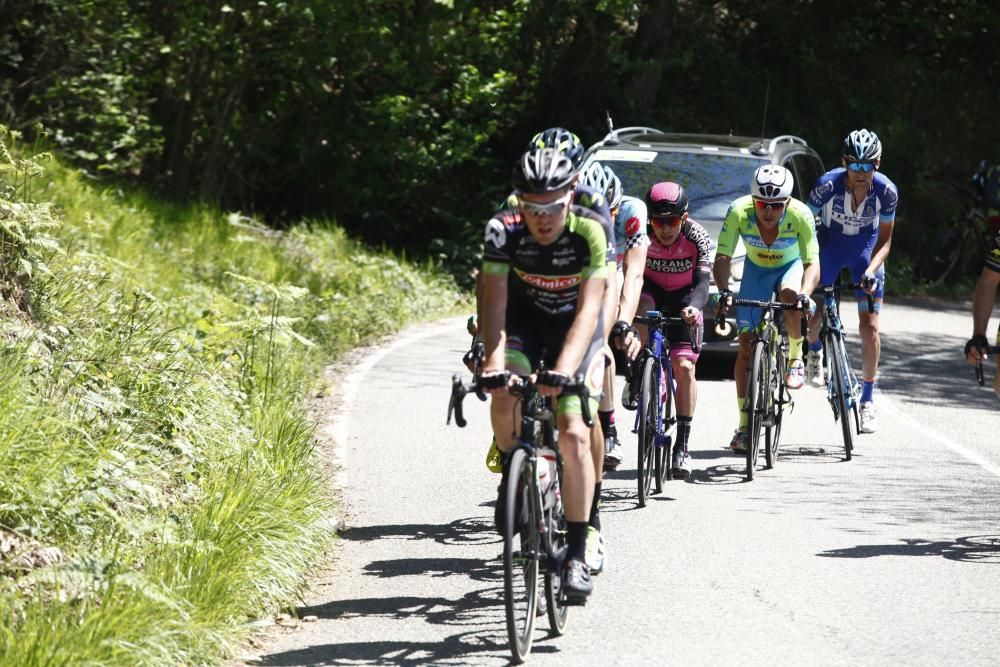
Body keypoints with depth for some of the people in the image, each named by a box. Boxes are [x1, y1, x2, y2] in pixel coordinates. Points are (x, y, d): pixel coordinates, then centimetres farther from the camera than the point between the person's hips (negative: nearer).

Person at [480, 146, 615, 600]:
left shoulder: (592, 231, -29)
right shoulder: (503, 230, -25)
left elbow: (588, 309, -35)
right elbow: (495, 303, -29)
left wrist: (564, 368, -49)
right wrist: (493, 361, -46)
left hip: (575, 328, -1)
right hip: (524, 321, 1)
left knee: (574, 434, -16)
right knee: (505, 400, -28)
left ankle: (576, 555, -9)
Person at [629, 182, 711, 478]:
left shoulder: (697, 237, -26)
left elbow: (702, 283, -34)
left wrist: (693, 307, -55)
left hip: (683, 299, -1)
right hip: (651, 290, 1)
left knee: (684, 367, -16)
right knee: (642, 305, -37)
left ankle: (682, 445, -11)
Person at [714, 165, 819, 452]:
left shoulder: (800, 215, -33)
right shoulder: (739, 212, -31)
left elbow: (812, 264, -34)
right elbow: (722, 258, -32)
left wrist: (805, 293, -54)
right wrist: (723, 291, -50)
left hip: (791, 265, -1)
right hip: (756, 269, 1)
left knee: (790, 294, -38)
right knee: (746, 345, -6)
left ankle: (795, 359, -11)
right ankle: (744, 424, 3)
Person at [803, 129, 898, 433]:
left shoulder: (886, 191, -24)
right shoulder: (828, 185, -29)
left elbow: (884, 240, -13)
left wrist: (871, 271, -29)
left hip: (866, 251, 0)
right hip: (829, 246, 0)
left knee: (870, 326, -9)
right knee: (812, 314, -3)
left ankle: (868, 401, 2)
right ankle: (814, 351, 37)